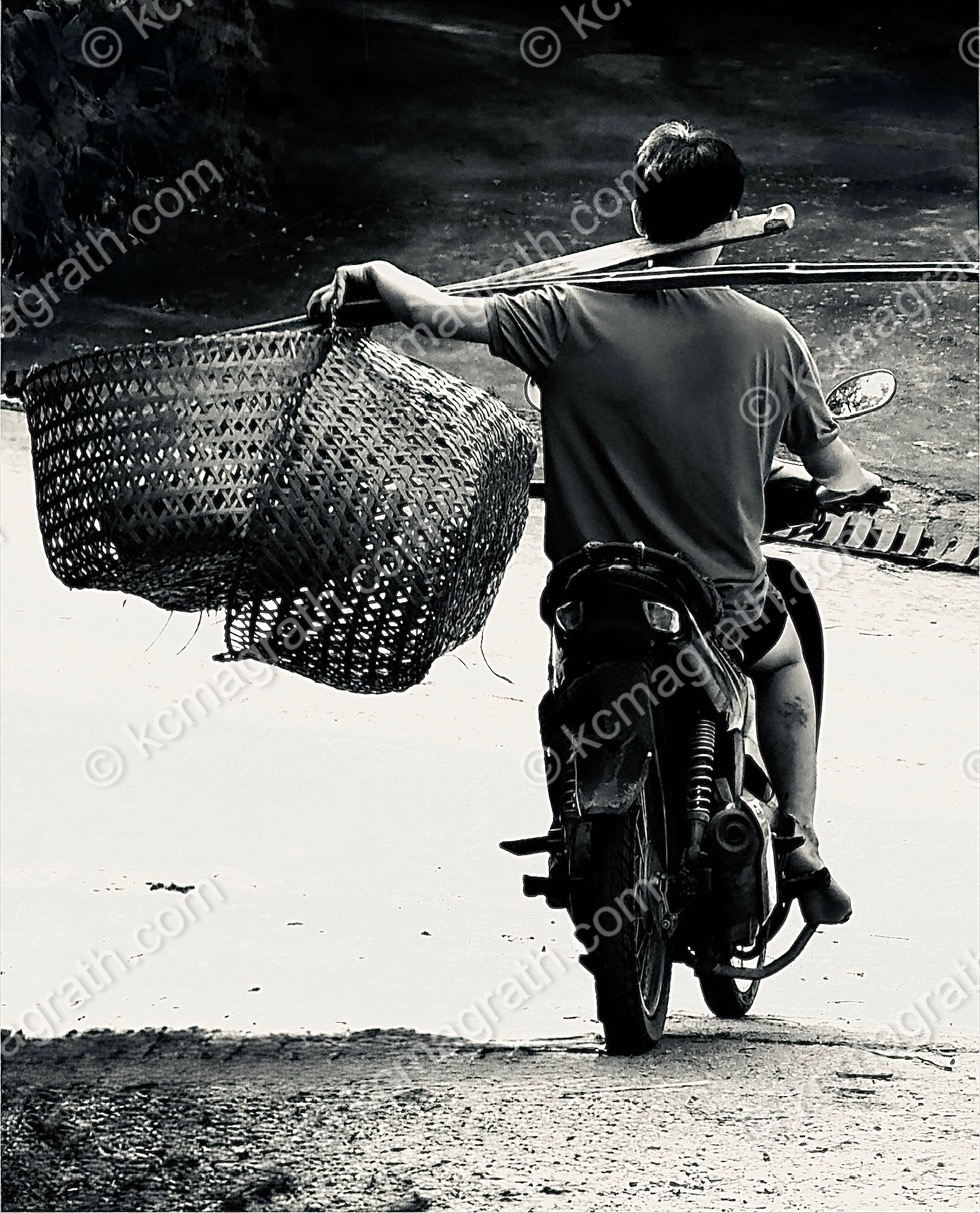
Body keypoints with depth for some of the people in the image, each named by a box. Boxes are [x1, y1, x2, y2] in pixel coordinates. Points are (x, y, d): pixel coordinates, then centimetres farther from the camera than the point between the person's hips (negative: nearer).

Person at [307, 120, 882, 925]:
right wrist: (858, 483, 25)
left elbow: (443, 314, -15)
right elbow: (834, 470, 1)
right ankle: (804, 853, 29)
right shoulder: (769, 338, -10)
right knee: (785, 657, 35)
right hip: (722, 610, 0)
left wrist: (369, 275, 5)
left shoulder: (570, 319, -15)